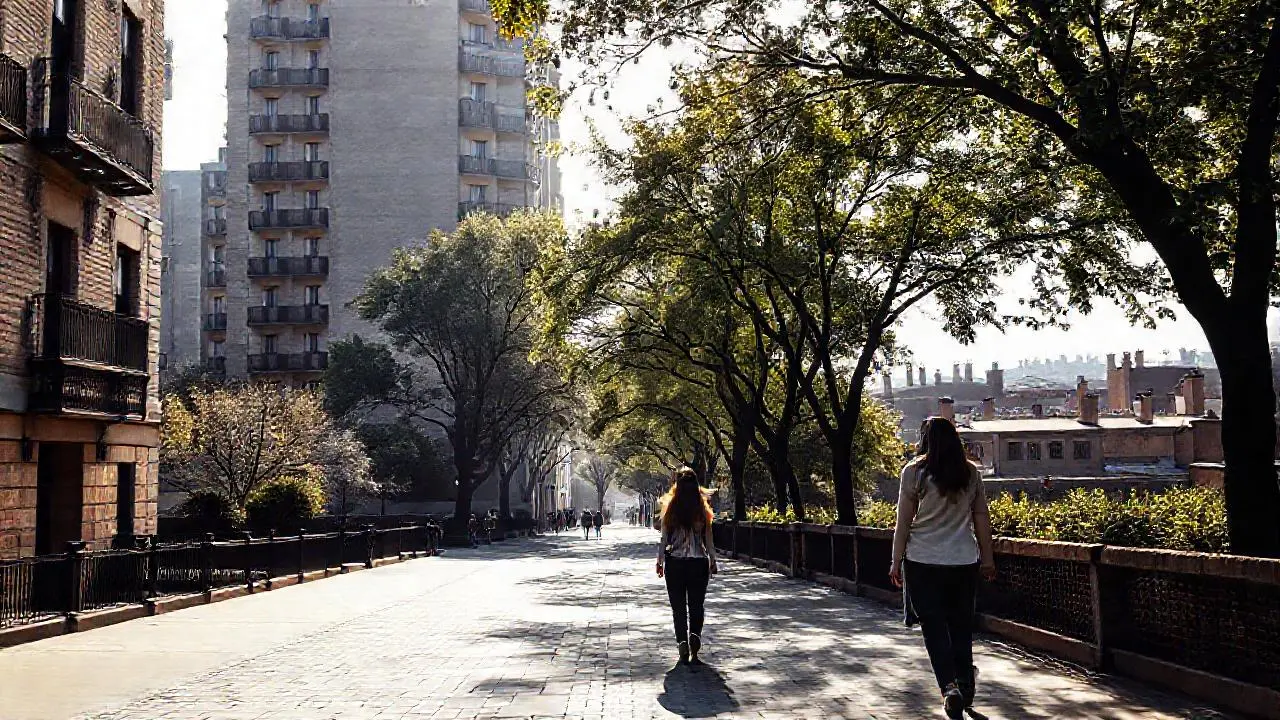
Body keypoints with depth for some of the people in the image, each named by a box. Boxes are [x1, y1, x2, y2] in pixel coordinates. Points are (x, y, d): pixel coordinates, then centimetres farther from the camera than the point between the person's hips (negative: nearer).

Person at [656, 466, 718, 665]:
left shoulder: (670, 508, -5)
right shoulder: (702, 509, -3)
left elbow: (664, 538, -2)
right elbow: (708, 539, 2)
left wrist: (660, 561, 8)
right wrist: (713, 561, 12)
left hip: (674, 563, -1)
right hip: (699, 562, 1)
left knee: (678, 606, 7)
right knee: (696, 605, 10)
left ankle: (683, 644, 1)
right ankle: (695, 635, -13)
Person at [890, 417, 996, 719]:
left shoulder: (914, 472, -7)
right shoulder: (972, 473, 3)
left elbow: (903, 521, -5)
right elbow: (982, 518, 7)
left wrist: (897, 561, 2)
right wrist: (987, 558, 16)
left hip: (924, 561, -3)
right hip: (964, 561, 3)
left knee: (934, 626, 2)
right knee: (961, 624, 14)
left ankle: (950, 686, -12)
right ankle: (966, 685, 21)